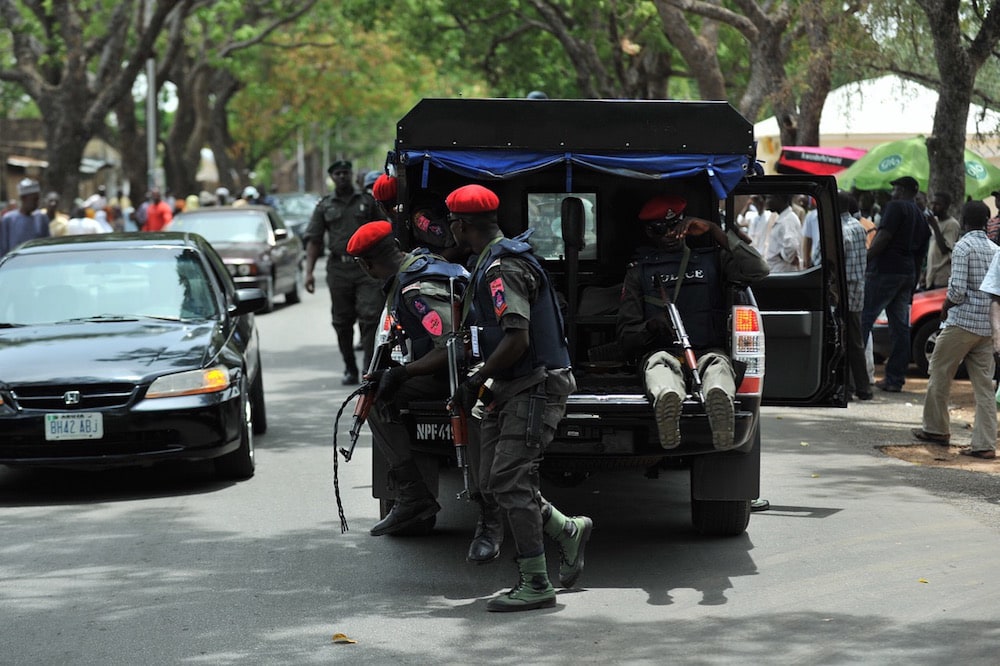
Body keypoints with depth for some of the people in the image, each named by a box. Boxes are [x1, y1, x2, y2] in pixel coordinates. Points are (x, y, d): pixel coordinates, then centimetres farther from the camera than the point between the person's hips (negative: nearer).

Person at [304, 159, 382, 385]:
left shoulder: (367, 200, 8)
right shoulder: (325, 206, 11)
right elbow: (314, 240, 8)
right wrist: (309, 271, -2)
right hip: (338, 268, 2)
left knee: (370, 317, -12)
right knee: (342, 322, 6)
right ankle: (350, 370, 18)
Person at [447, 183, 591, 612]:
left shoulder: (503, 269, -19)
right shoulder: (489, 263, 16)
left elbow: (517, 339, -26)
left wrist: (475, 382, -16)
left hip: (534, 388, -10)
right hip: (509, 390, 10)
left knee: (510, 483, -12)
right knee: (494, 482, 9)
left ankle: (536, 585, -8)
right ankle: (569, 531, 22)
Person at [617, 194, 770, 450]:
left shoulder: (713, 256, 22)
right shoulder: (639, 269, 23)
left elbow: (757, 270, 3)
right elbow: (626, 333, 17)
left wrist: (716, 232, 3)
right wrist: (651, 327, -9)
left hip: (708, 351, 0)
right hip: (662, 350, 0)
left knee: (718, 363, -37)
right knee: (660, 363, -38)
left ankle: (719, 399, -72)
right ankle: (667, 399, -72)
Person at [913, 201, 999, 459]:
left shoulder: (963, 247, -9)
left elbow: (958, 289, -17)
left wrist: (946, 304, 2)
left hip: (962, 322, -6)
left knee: (940, 374, 11)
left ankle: (935, 428, 21)